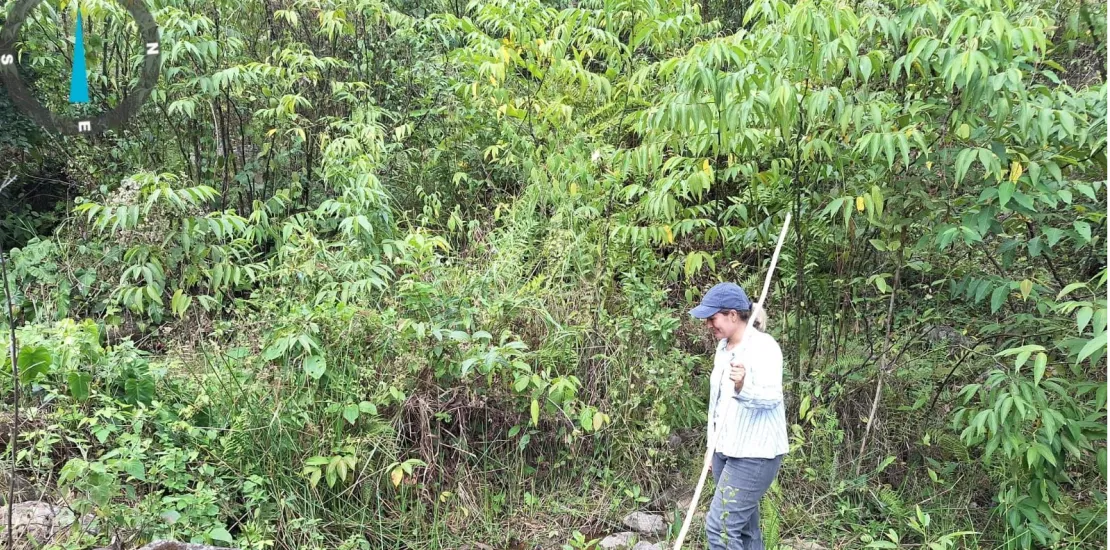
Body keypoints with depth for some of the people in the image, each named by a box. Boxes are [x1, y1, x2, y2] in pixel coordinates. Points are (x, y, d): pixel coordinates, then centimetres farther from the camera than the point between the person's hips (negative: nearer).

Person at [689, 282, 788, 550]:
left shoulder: (764, 346, -16)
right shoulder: (723, 348, 10)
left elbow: (772, 397, -28)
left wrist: (743, 389, -48)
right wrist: (713, 448, 20)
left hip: (755, 453, -9)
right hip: (726, 451, 9)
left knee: (720, 526, -12)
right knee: (742, 527, 14)